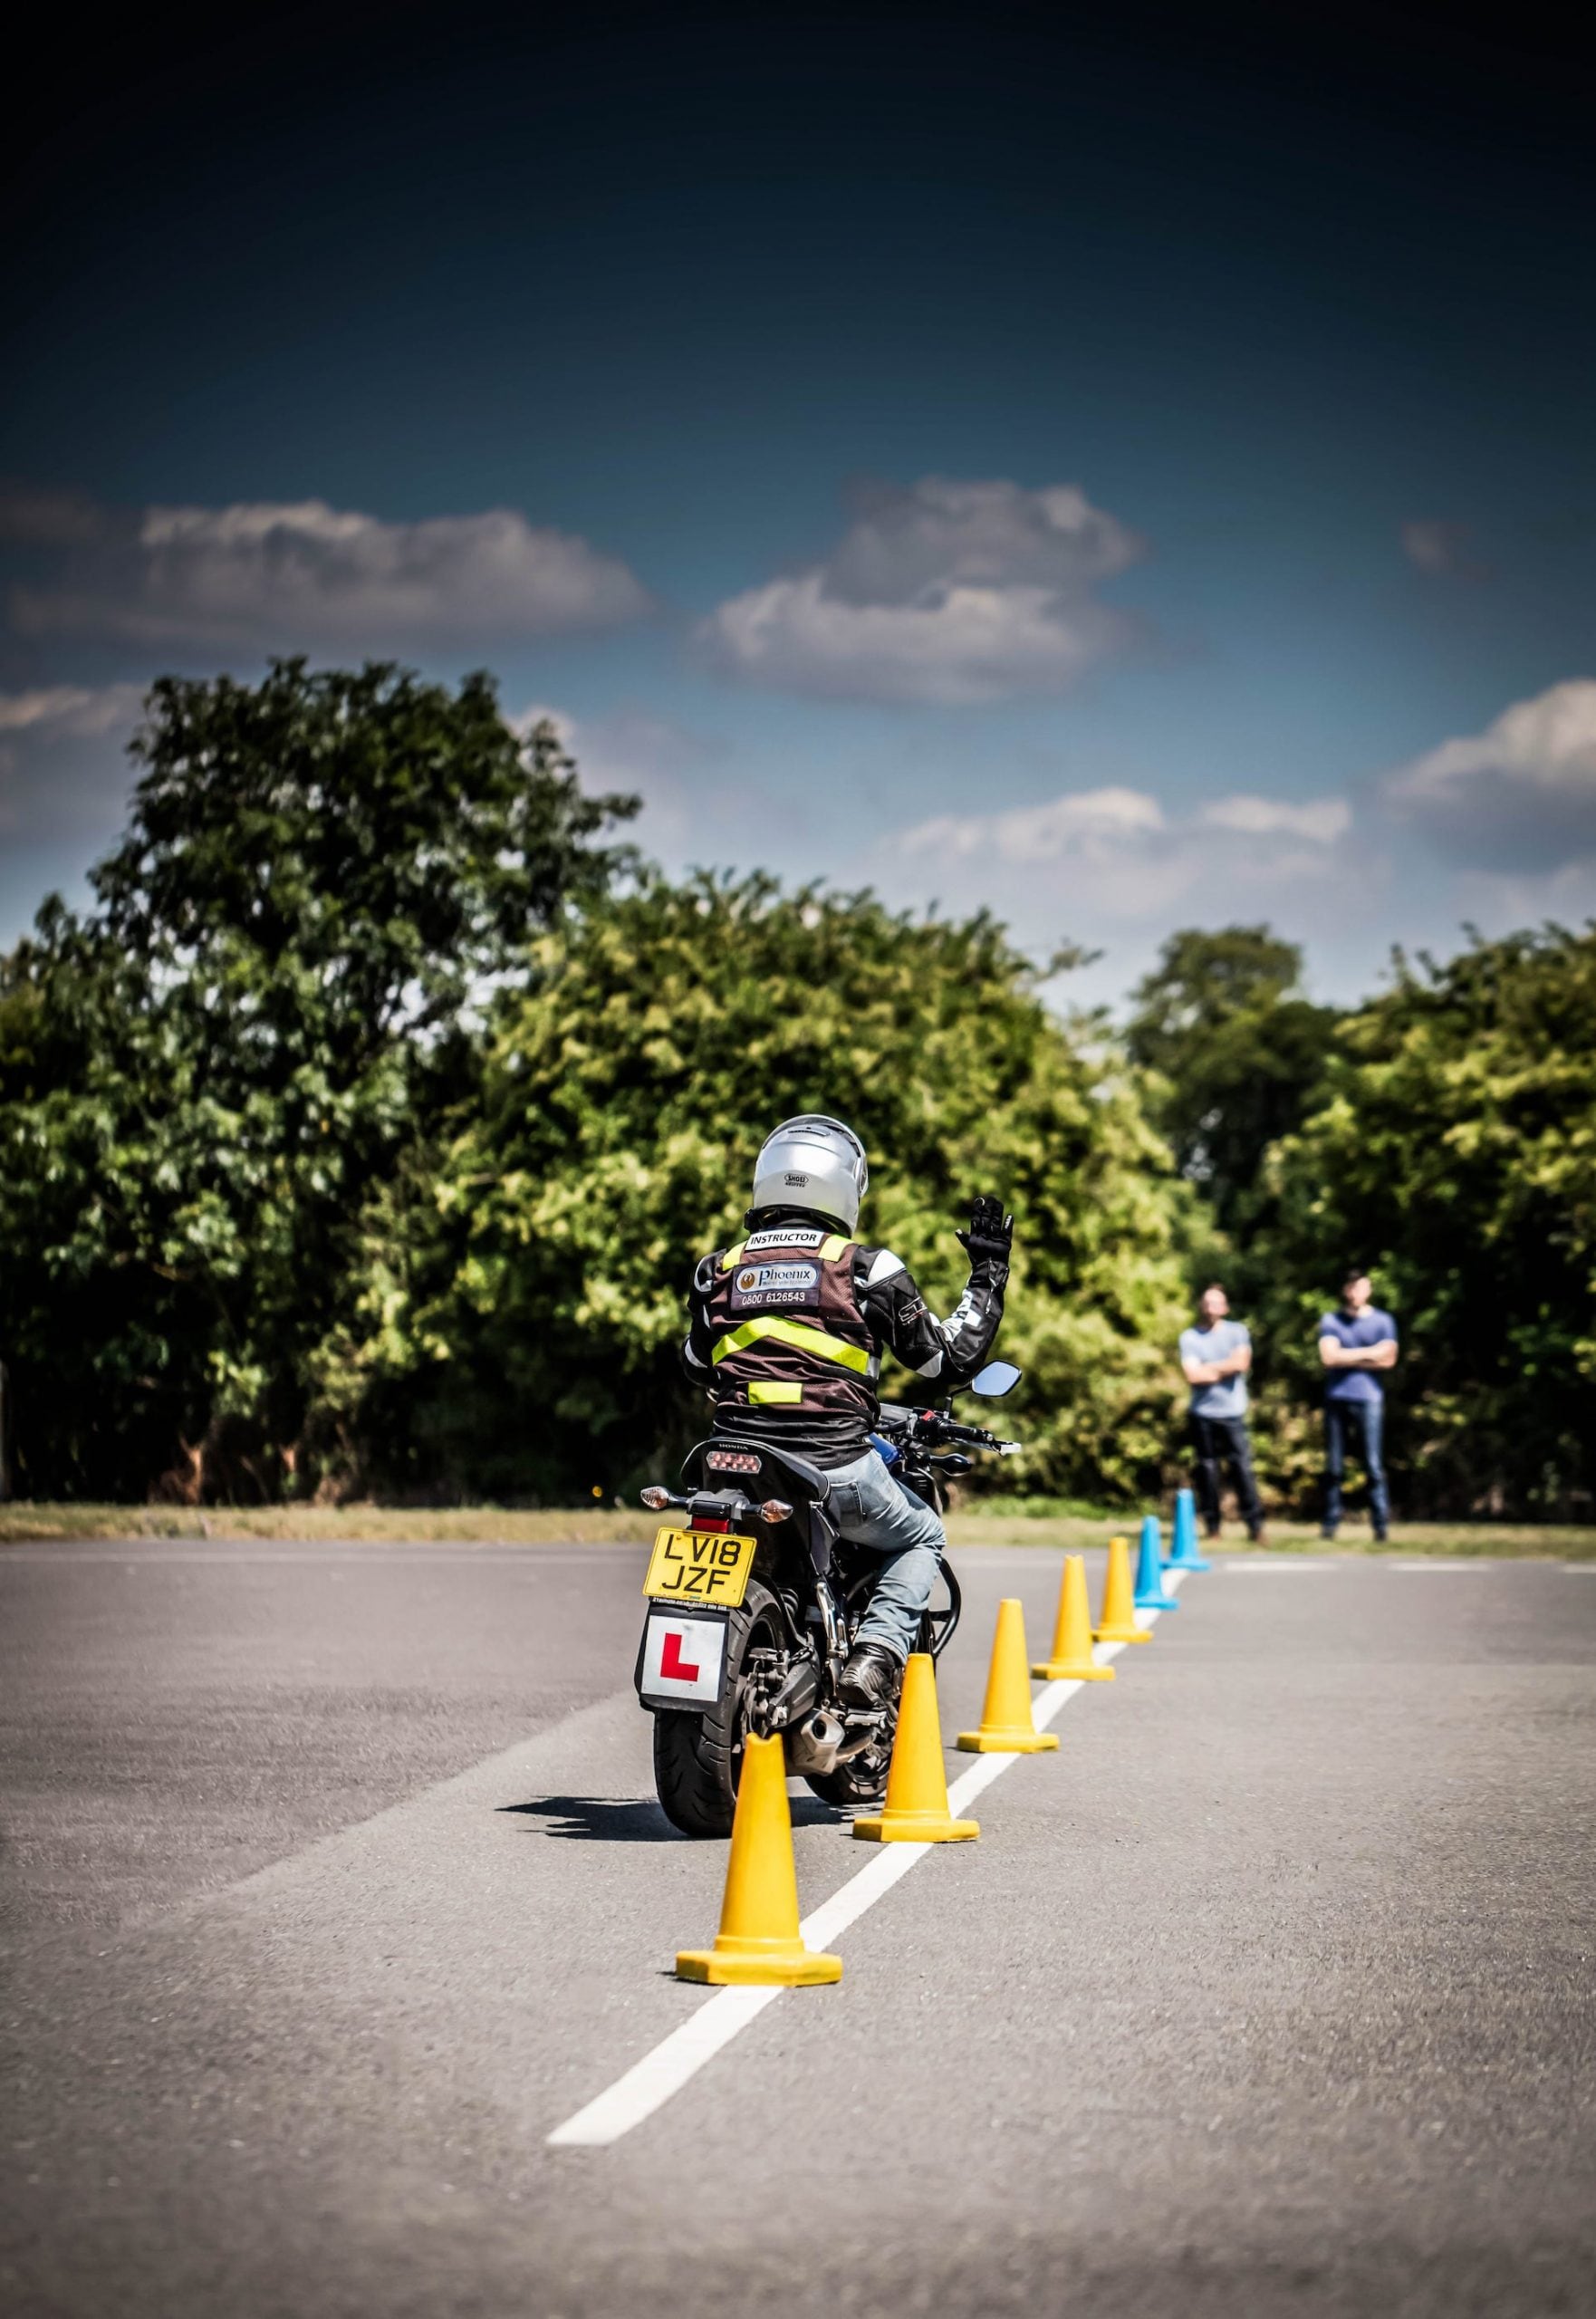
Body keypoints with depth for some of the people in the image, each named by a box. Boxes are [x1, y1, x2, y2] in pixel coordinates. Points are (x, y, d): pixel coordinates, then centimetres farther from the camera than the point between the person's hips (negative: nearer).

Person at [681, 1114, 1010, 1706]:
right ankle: (876, 1652, -2)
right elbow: (952, 1359, 6)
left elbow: (696, 1368, 26)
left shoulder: (721, 1268, 10)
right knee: (922, 1538, 23)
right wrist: (988, 1274, 18)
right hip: (836, 1469, -3)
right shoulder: (869, 1268, 0)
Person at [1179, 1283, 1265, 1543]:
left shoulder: (1237, 1331, 6)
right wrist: (1224, 1369, -4)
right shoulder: (1189, 1337, 3)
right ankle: (1212, 1526, 9)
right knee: (1207, 1469, 3)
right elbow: (1193, 1375, -8)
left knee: (1242, 1466, -6)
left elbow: (1241, 1363, -9)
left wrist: (1208, 1369, -5)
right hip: (1203, 1414, 1)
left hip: (1232, 1412, -1)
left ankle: (1255, 1524, -4)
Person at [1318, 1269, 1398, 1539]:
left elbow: (1387, 1359, -5)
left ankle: (1381, 1524, -3)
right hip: (1337, 1398, 2)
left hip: (1368, 1399, -2)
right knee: (1333, 1466, 3)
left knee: (1373, 1464, -4)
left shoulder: (1382, 1321, 7)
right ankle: (1330, 1524, 8)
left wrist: (1346, 1359, -3)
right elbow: (1329, 1356, -6)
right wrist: (1368, 1353, -5)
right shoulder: (1331, 1321, 9)